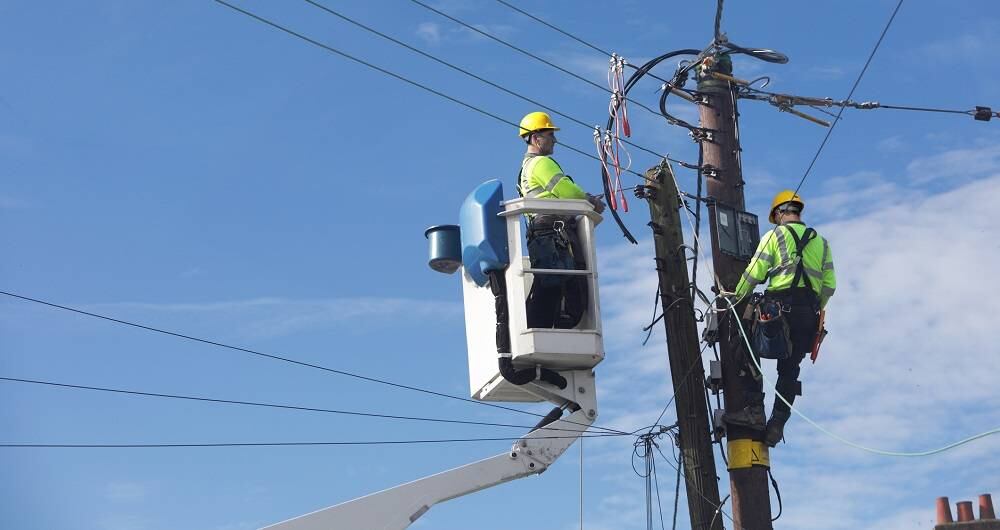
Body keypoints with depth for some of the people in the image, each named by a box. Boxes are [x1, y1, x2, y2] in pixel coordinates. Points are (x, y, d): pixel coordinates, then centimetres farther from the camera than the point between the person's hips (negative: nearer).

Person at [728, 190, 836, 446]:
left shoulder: (776, 235, 5)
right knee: (790, 368, 8)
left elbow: (754, 273, 0)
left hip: (781, 304, -5)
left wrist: (736, 299, 12)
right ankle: (777, 423, 2)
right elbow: (830, 285, 15)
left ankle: (755, 410, -7)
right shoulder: (821, 242, 21)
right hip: (810, 313, 5)